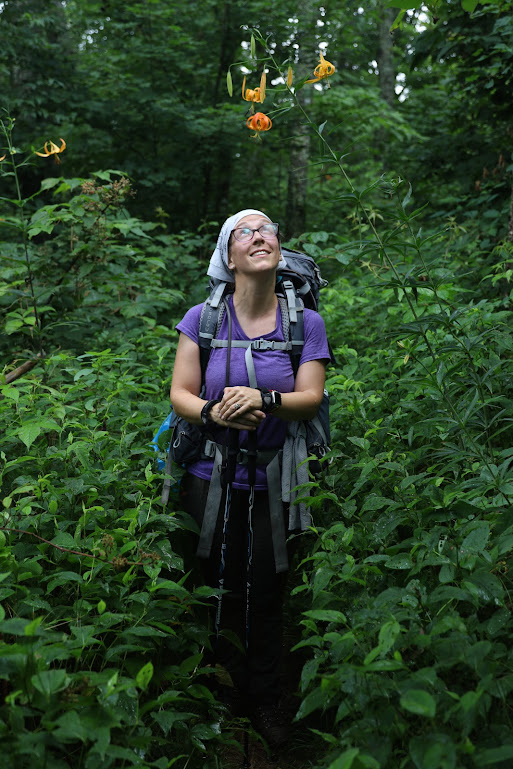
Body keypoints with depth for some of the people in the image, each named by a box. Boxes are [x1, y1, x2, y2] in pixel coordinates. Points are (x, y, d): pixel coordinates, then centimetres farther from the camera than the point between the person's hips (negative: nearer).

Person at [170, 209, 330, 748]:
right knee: (217, 588, 10)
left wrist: (263, 399, -27)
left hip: (273, 481, 0)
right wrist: (212, 412, -24)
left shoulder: (306, 322, -1)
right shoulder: (202, 318, -2)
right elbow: (180, 394, -2)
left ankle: (265, 703, 30)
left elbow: (310, 398, -7)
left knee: (265, 593, 9)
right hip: (211, 476, 0)